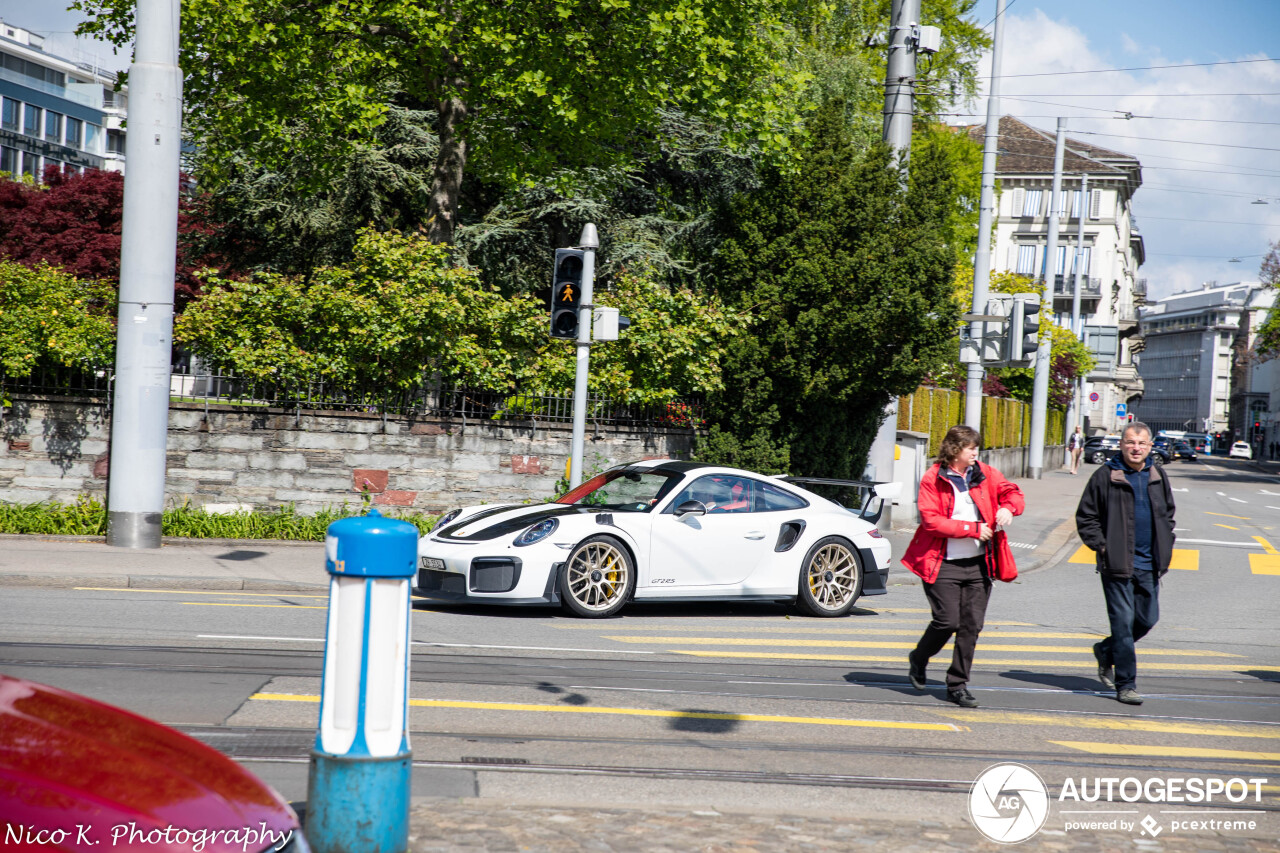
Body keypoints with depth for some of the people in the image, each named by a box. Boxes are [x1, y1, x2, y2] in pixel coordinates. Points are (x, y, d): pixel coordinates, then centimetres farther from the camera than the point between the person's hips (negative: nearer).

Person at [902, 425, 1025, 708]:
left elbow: (1013, 493, 16)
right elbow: (931, 520, -13)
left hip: (978, 564, 5)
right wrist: (972, 528, -16)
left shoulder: (986, 475, 8)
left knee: (972, 625, 2)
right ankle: (918, 659, 22)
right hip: (944, 564, -5)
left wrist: (1008, 508, -8)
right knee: (947, 621, -9)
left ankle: (958, 685, 14)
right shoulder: (933, 479, -6)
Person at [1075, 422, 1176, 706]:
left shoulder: (1158, 476, 10)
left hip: (1149, 565, 5)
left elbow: (1167, 514, 22)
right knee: (1123, 621, -5)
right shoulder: (1105, 476, -5)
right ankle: (1126, 684, 2)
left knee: (1148, 619, 10)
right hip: (1117, 564, -5)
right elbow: (1085, 516, -2)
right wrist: (1101, 545, -11)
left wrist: (1165, 546, 11)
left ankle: (1106, 651, 35)